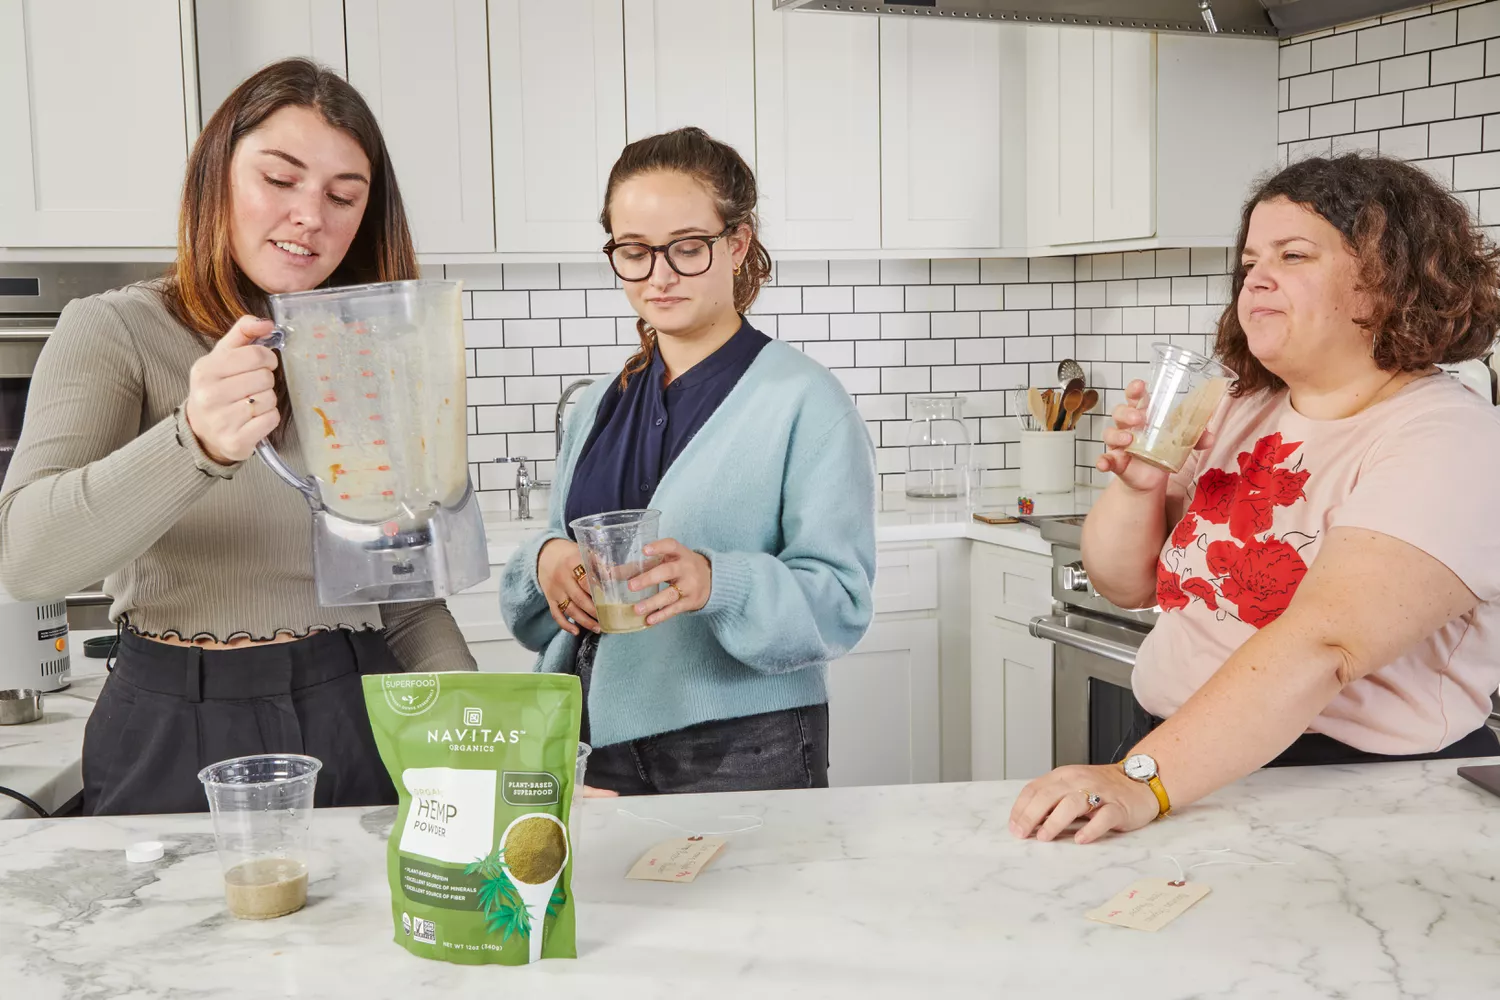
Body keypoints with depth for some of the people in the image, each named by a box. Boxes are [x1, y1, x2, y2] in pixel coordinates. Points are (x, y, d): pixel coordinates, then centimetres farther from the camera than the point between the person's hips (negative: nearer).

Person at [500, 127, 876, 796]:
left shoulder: (805, 400, -9)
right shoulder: (597, 407, 10)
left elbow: (839, 602, -15)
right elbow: (532, 615, 14)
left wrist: (717, 582, -32)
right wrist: (546, 561, -9)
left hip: (745, 755, -5)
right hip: (597, 745, 5)